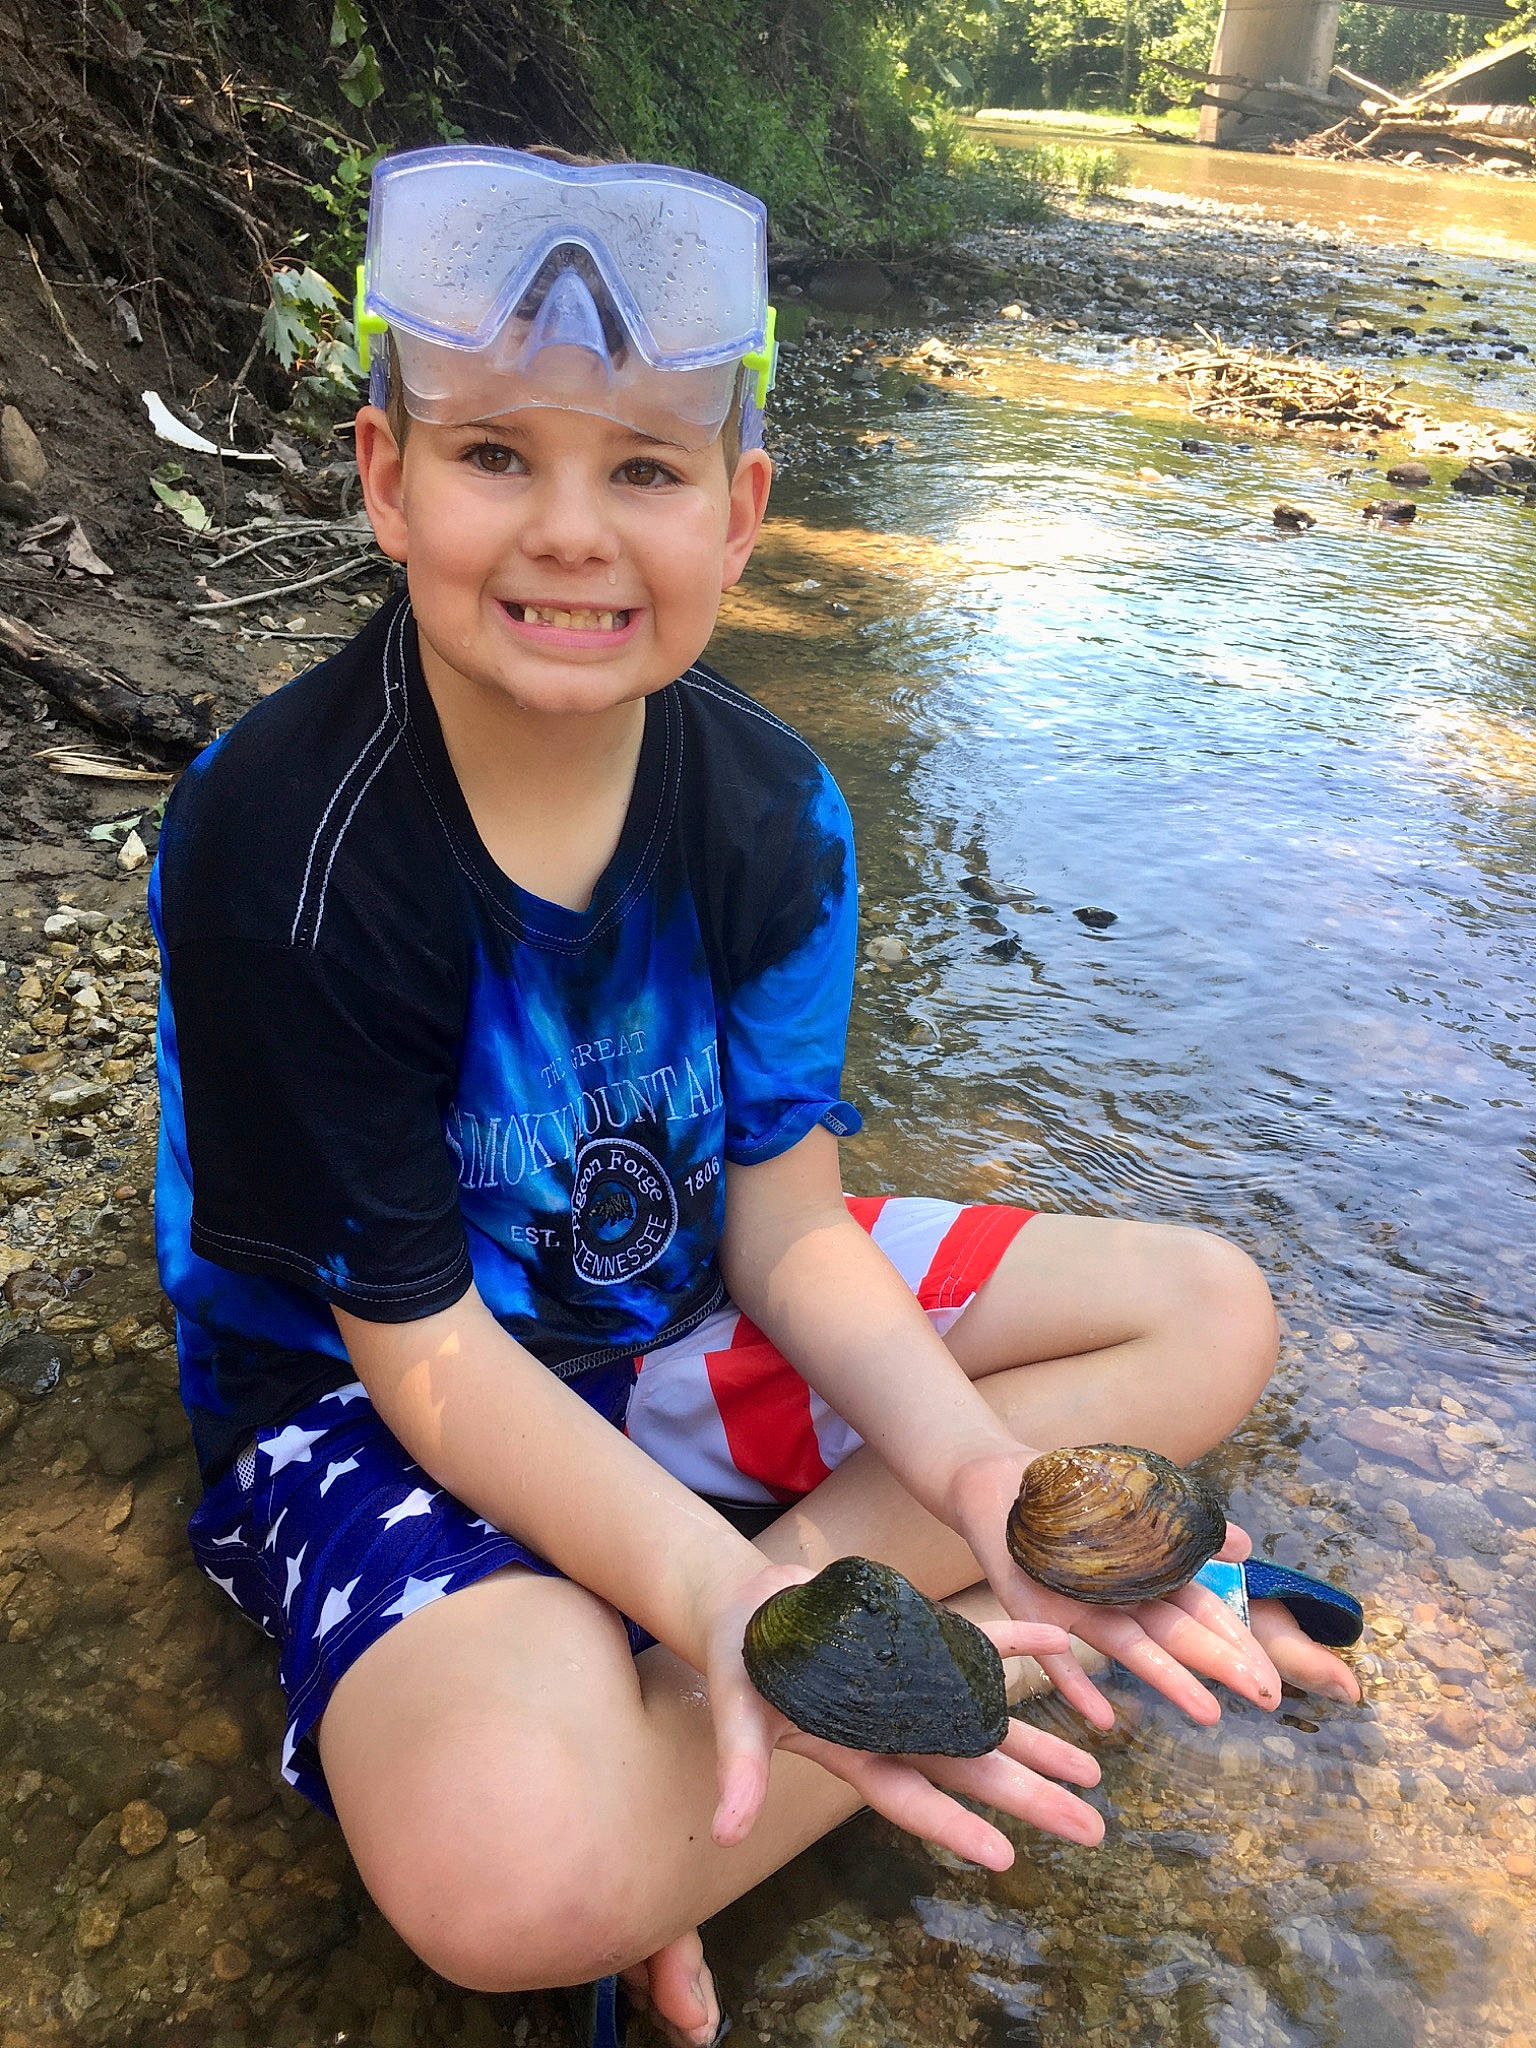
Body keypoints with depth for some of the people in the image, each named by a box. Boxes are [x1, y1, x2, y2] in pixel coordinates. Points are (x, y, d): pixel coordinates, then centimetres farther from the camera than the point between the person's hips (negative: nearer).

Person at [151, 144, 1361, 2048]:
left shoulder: (766, 804, -8)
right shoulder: (278, 853, -24)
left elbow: (784, 1215, -6)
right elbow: (424, 1349, -21)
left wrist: (980, 1465, -23)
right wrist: (710, 1586, -34)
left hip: (682, 1312, 7)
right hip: (367, 1393, -6)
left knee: (1211, 1316, 0)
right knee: (512, 1865, -37)